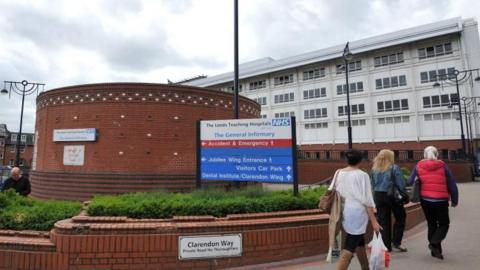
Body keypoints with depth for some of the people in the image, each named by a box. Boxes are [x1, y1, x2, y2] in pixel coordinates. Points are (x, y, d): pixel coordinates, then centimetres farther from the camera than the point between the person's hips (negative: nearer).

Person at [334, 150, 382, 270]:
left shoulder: (339, 173, 4)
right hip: (357, 213, -7)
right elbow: (367, 200, -12)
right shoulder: (362, 175, -11)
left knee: (359, 242, 25)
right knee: (349, 249, -5)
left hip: (345, 212, 7)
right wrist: (373, 221, -7)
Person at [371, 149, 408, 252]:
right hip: (392, 196, -4)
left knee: (383, 221, 9)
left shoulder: (374, 169, 6)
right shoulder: (394, 168, -8)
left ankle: (386, 245, 12)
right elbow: (401, 184, -10)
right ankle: (396, 243, 10)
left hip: (378, 196, 4)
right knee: (400, 218, 14)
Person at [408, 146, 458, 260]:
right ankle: (434, 243, -8)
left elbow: (410, 182, 2)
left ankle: (436, 250, 22)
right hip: (441, 200, -2)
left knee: (431, 224, 17)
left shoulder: (418, 166, 0)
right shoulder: (442, 166, -5)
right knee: (444, 224, 13)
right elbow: (452, 185, 0)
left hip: (425, 200, 3)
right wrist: (454, 201, 12)